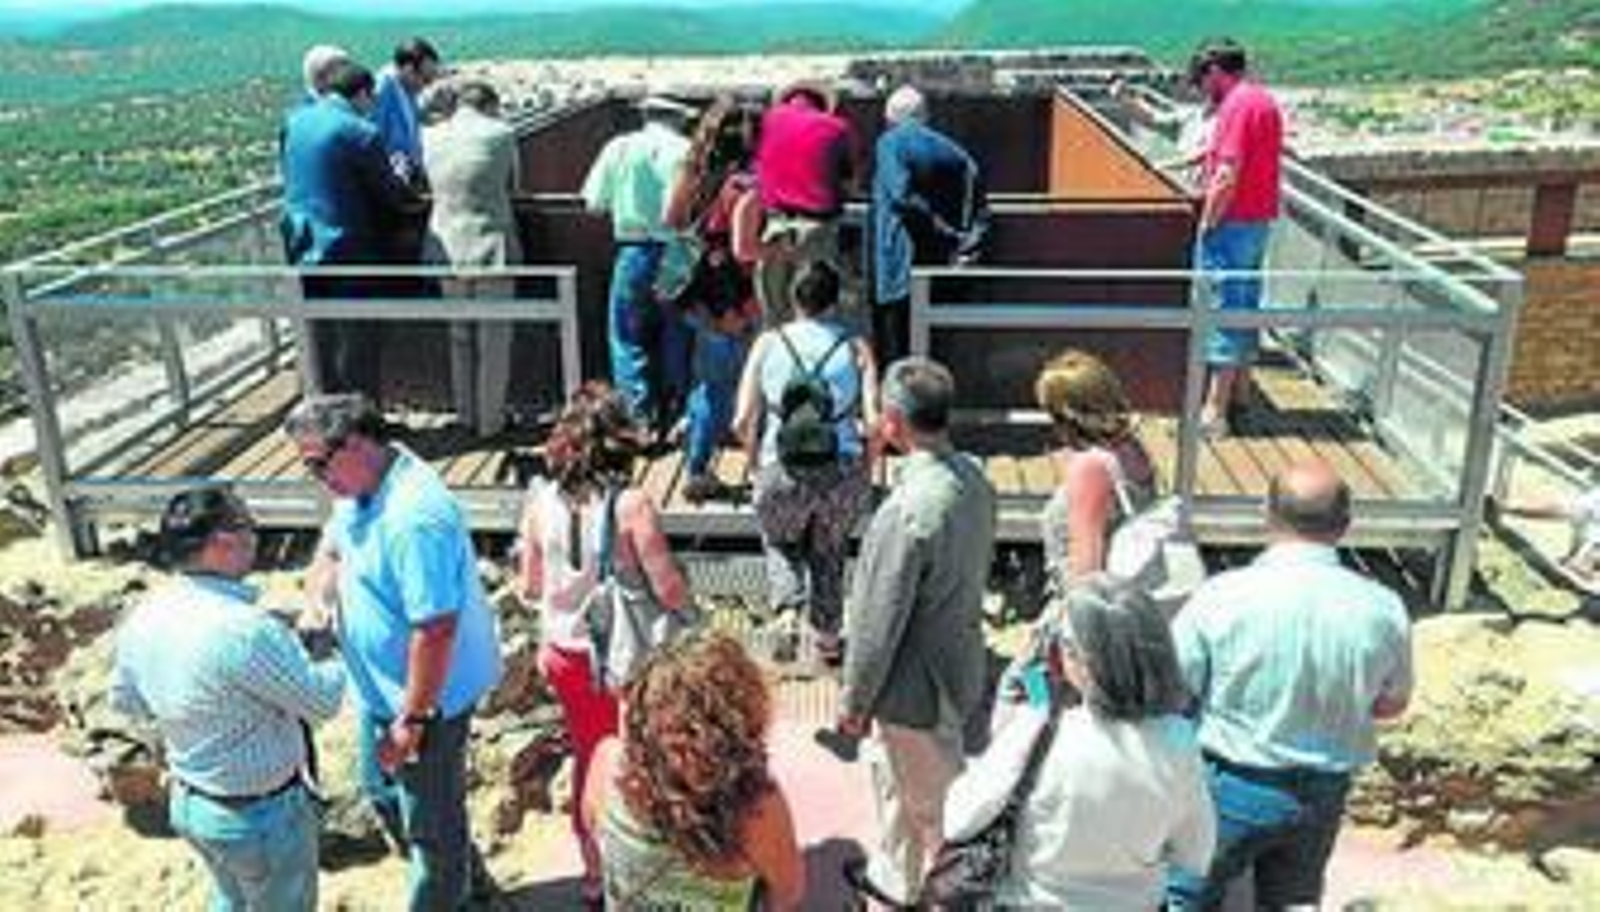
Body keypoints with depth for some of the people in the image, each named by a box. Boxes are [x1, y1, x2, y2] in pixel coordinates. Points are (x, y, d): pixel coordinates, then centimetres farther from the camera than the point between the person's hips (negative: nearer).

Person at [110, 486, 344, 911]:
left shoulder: (143, 617, -9)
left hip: (187, 799, 7)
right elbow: (320, 700, -21)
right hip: (262, 813, -7)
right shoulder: (244, 630, -34)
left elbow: (125, 700, 8)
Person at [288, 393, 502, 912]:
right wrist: (315, 604, 0)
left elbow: (435, 629, -32)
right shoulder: (358, 487, -2)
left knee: (430, 818, 11)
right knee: (382, 791, 28)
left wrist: (412, 719, -25)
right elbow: (332, 547, 18)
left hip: (427, 695, -10)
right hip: (379, 686, 10)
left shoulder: (415, 516, -33)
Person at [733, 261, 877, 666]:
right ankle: (826, 637, 34)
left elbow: (743, 422, -3)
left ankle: (788, 606, 7)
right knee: (829, 553, 26)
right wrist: (863, 465, 9)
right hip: (843, 473, 1)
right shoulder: (855, 348, 1)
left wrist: (758, 460, 14)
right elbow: (875, 423, -8)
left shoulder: (768, 344, 2)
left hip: (783, 472, 0)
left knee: (780, 543, 29)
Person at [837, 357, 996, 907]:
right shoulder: (973, 477, -7)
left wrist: (854, 700, -9)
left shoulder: (908, 511, -33)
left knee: (927, 796, 15)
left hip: (917, 684, -8)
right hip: (959, 667, 8)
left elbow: (880, 623, -24)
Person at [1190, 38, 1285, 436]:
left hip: (1233, 223, -10)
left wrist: (1207, 224, -15)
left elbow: (1227, 177, -22)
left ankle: (1214, 411, -6)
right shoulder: (1265, 100, 15)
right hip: (1260, 220, 10)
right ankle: (1240, 389, 28)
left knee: (1223, 311, -7)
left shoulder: (1237, 105, -16)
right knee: (1246, 305, 17)